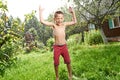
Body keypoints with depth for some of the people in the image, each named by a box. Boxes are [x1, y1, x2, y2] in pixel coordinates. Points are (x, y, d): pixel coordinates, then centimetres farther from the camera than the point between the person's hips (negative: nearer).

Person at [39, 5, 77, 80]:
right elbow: (42, 21, -14)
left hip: (64, 46, 2)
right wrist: (40, 11, -12)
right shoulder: (53, 25, -5)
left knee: (68, 62, 8)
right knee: (56, 63, 7)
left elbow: (74, 22, 10)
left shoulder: (64, 24, 3)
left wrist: (73, 12, 4)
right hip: (56, 47, -2)